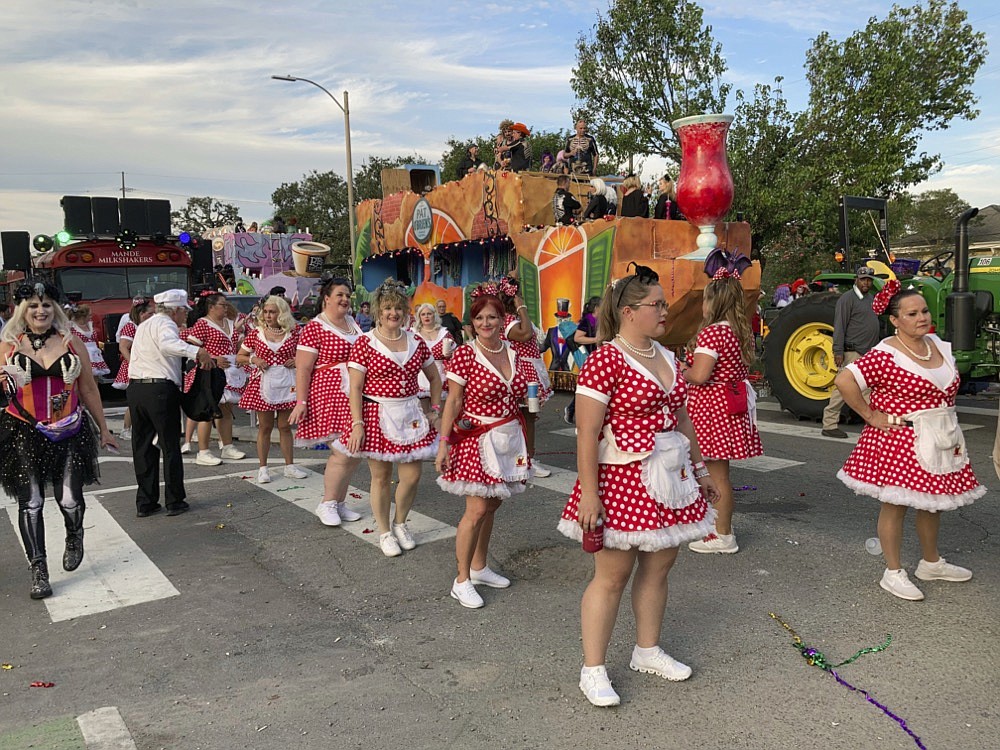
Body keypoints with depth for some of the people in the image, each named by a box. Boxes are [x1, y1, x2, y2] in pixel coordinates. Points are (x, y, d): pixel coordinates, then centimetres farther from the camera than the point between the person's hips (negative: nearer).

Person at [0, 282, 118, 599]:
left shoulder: (71, 343, 6)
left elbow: (88, 388, 11)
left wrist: (103, 429, 13)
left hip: (69, 432, 0)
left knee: (70, 499, -1)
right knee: (30, 502, -1)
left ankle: (74, 537, 32)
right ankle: (38, 571, 9)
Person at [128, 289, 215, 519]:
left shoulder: (143, 325, 22)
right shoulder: (165, 324, -7)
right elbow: (167, 344, -28)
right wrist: (198, 351, -39)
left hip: (135, 387, 8)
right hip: (160, 390, -8)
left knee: (143, 447, 12)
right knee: (170, 447, 3)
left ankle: (145, 503, 16)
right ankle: (175, 502, 9)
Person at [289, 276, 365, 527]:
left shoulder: (354, 325, 14)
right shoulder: (314, 328, -8)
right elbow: (302, 369, -11)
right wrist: (301, 402, -17)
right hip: (329, 396, -7)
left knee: (355, 453, 8)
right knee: (343, 453, -9)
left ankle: (339, 502, 22)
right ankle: (327, 504, 9)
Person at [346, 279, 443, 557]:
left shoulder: (416, 342, 6)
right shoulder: (364, 343, -6)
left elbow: (434, 378, 16)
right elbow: (355, 388, -7)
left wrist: (435, 412, 7)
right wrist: (357, 424, -14)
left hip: (410, 416, 4)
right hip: (376, 416, -3)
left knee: (412, 476, 3)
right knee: (381, 476, 5)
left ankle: (400, 523, 30)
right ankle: (384, 532, 24)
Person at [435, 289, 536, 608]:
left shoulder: (514, 355, 7)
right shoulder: (465, 355, -9)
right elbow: (453, 401, -9)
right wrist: (443, 443, -14)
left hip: (509, 438, 6)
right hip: (477, 438, -6)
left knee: (491, 506, 14)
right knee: (477, 510, -8)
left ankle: (480, 567, 30)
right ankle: (462, 580, 5)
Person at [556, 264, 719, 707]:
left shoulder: (666, 358, 10)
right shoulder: (605, 360, -15)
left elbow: (681, 417, 19)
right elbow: (587, 432, -18)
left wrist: (699, 468, 20)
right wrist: (589, 492, -21)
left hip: (669, 478, 8)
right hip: (621, 480, -8)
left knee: (658, 566, 15)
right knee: (613, 574, 0)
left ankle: (647, 651, 33)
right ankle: (593, 670, 14)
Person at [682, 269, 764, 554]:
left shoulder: (711, 333, -18)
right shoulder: (743, 332, 9)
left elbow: (699, 375, -25)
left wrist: (683, 374, -3)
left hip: (711, 406, -9)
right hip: (735, 402, 9)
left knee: (717, 474, 0)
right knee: (719, 472, 18)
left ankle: (723, 536, 9)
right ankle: (720, 523, 29)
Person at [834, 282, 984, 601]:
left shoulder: (940, 345, 8)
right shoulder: (885, 355, -18)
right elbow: (844, 380, -27)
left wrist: (949, 428, 13)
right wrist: (870, 415, -20)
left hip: (941, 439, 8)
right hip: (898, 440, -8)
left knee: (933, 500, 18)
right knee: (895, 503, 0)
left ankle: (931, 563, 35)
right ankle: (893, 572, 11)